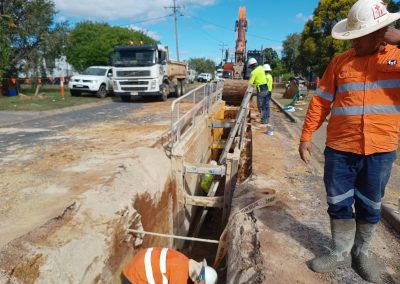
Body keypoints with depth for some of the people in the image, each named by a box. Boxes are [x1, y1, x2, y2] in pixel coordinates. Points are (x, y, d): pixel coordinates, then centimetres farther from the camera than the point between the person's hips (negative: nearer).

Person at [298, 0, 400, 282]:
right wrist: (306, 136, -2)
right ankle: (341, 253, 30)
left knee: (370, 206, 15)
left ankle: (361, 253, 36)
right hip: (340, 149, 1)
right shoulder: (340, 62, 4)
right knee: (339, 204, 10)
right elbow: (321, 101, 3)